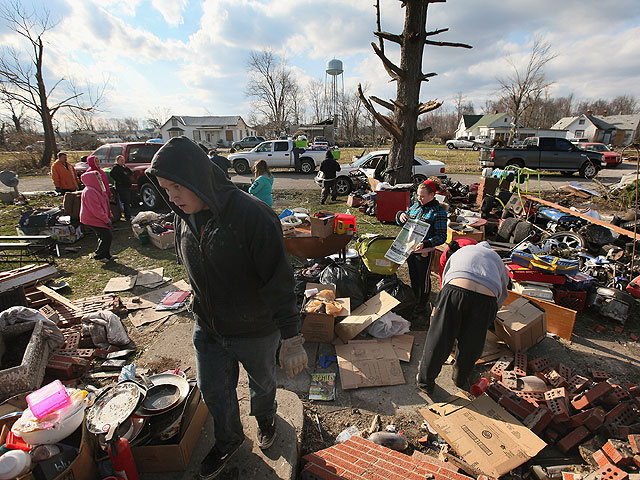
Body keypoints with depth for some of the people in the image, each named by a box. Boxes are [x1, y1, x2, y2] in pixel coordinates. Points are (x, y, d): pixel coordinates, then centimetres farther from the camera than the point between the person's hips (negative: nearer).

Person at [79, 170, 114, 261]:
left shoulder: (97, 189, 14)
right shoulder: (89, 192, -21)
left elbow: (104, 204, 21)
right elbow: (96, 209, -24)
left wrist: (109, 215, 15)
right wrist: (107, 220, -20)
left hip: (98, 218, 10)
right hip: (92, 219, -10)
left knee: (103, 236, 15)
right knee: (107, 237, -8)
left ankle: (106, 255, 25)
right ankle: (99, 256, 6)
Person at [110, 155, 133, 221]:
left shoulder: (123, 167, 21)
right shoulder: (116, 167, -5)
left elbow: (131, 173, 14)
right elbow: (112, 174, -20)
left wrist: (126, 168, 3)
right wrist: (118, 180, -17)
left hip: (127, 187, 9)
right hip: (121, 187, -9)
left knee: (128, 203, 12)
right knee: (126, 203, -11)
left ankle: (128, 216, 20)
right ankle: (128, 217, -10)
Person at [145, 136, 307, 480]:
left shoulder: (253, 216, -29)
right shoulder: (184, 218, -6)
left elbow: (280, 281, -26)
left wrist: (292, 339, -23)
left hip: (255, 331, -5)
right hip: (206, 329, 5)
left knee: (261, 382, 23)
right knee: (213, 391, 21)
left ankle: (265, 418, 57)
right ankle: (228, 440, 52)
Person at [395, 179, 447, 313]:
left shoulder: (438, 212, -14)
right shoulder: (416, 206, 4)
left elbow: (442, 236, -17)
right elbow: (401, 222, 15)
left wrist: (425, 244, -31)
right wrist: (400, 215, -9)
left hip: (424, 251, -6)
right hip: (410, 248, 6)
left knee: (423, 278, 11)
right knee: (413, 276, 21)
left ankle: (424, 304, 32)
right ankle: (414, 299, 42)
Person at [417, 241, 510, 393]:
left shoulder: (461, 251, 35)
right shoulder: (497, 258, 35)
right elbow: (503, 293, 42)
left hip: (456, 289, -1)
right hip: (486, 299, 1)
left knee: (438, 340, 13)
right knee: (470, 347, 22)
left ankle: (425, 381, 29)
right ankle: (461, 379, 46)